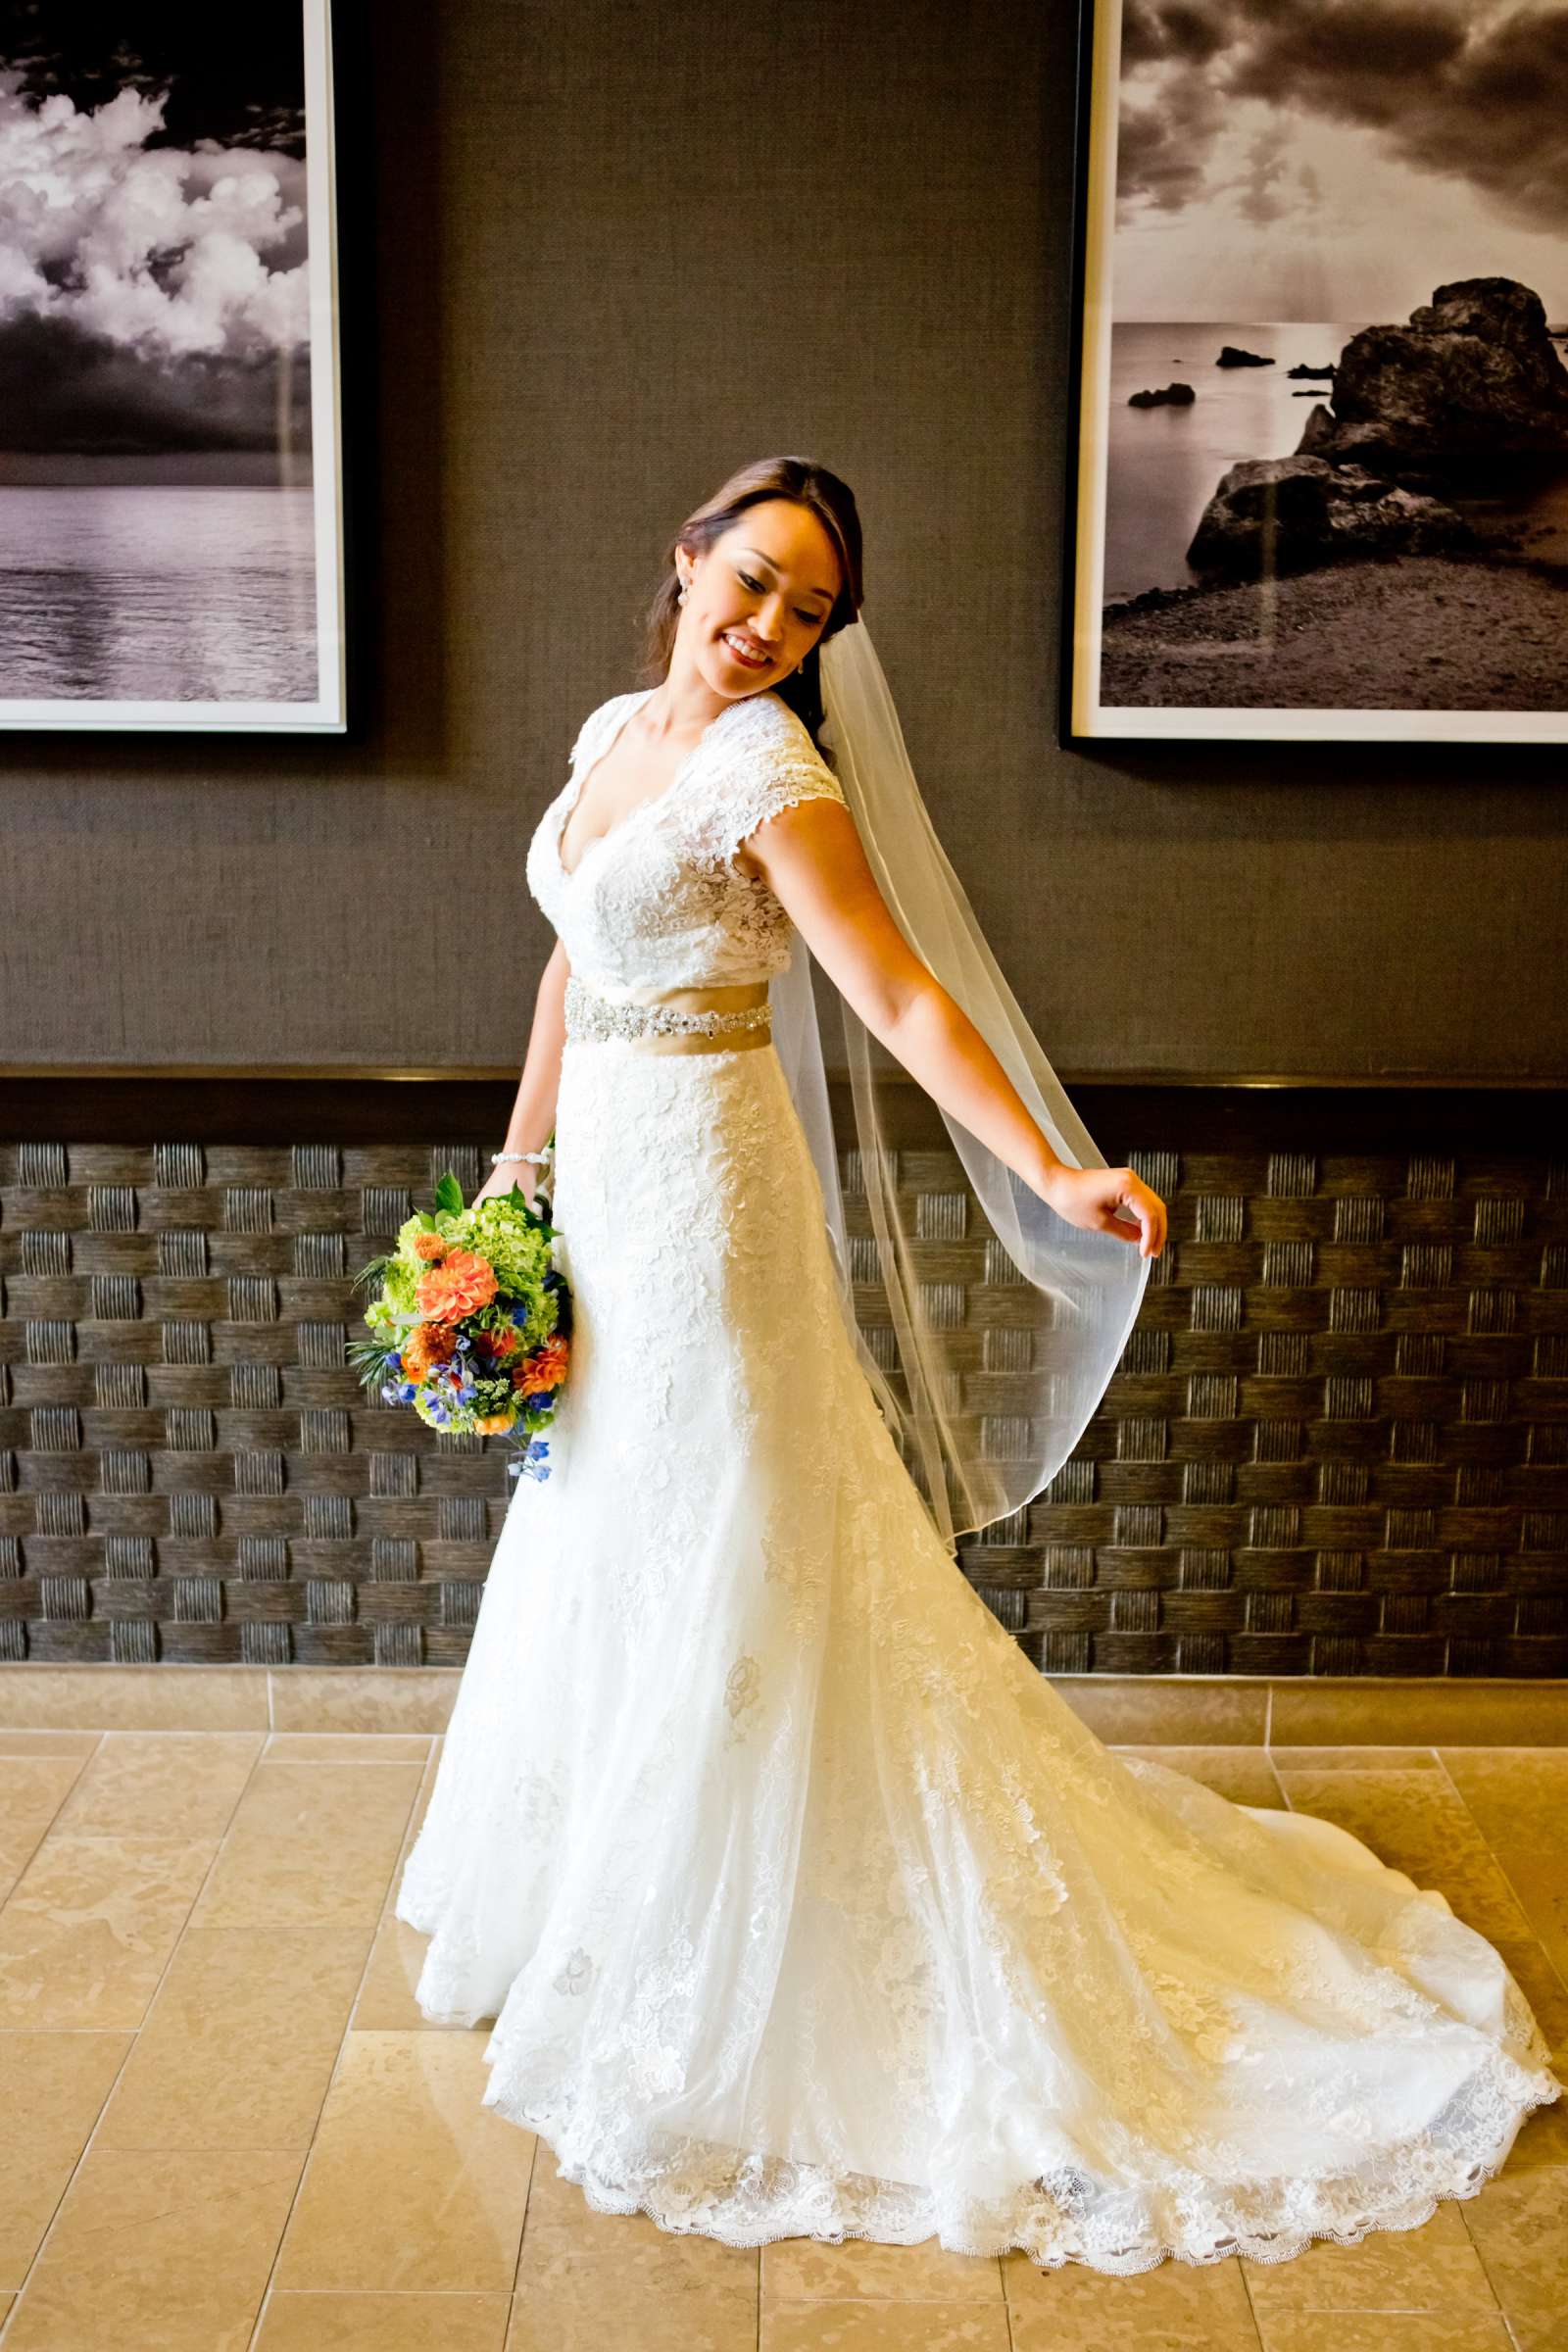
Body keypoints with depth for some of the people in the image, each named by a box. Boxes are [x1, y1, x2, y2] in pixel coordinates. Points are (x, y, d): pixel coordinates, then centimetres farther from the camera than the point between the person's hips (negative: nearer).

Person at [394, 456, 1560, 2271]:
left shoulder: (771, 775, -15)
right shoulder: (615, 730, 9)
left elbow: (904, 999, -22)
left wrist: (1048, 1175, -33)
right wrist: (520, 1153, 16)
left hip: (699, 1184, -8)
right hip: (601, 1176, 8)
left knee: (713, 1551, 1)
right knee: (597, 1538, 19)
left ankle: (709, 1973, 19)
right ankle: (593, 1905, 41)